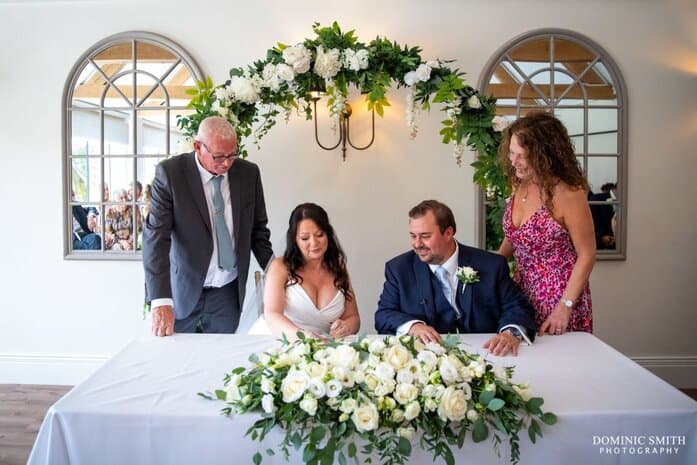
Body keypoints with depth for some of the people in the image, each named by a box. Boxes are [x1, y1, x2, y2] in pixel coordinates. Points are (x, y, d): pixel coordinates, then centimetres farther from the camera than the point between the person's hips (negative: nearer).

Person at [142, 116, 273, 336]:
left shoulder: (248, 173, -1)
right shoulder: (170, 172, -11)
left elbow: (258, 229, 8)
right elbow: (155, 236, -16)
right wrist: (161, 300, -25)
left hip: (229, 292, 2)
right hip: (183, 290, -2)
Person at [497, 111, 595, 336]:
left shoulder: (567, 194, -19)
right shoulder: (520, 185, -1)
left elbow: (586, 256, -13)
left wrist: (565, 307, -16)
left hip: (559, 295, -6)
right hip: (523, 292, 6)